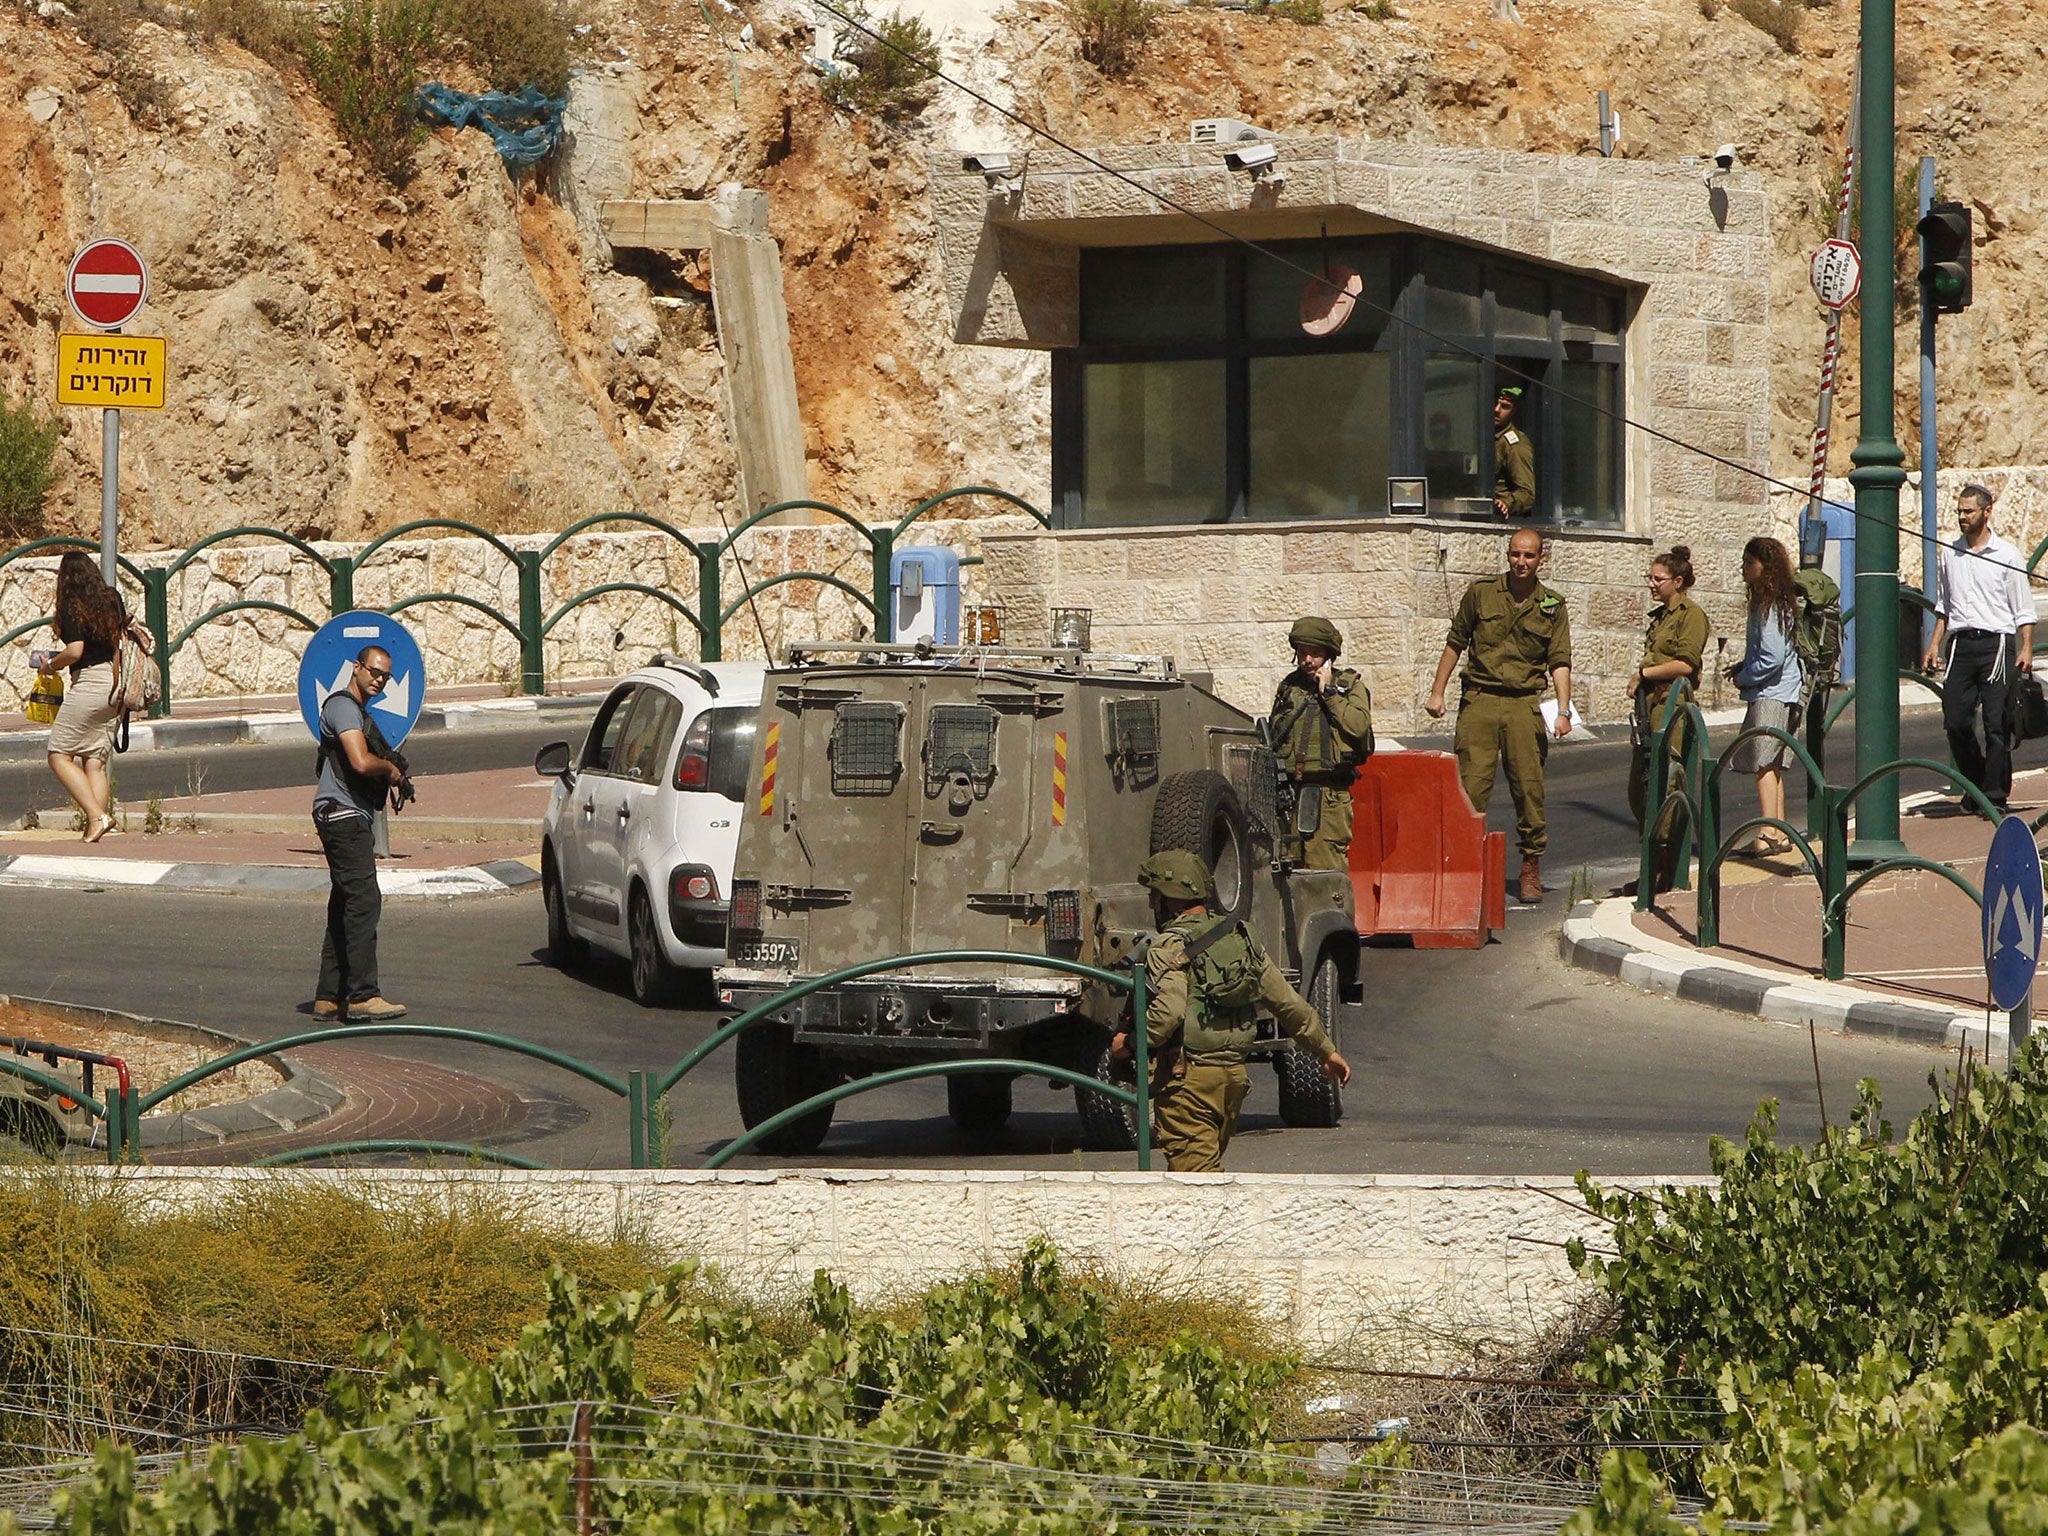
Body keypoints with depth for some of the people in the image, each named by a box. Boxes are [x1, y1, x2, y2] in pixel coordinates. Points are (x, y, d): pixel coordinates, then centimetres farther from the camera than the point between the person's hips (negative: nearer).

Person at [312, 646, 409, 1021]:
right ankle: (362, 997, -18)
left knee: (345, 908, 11)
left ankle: (329, 998, 13)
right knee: (364, 902, -15)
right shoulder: (342, 706, -10)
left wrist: (389, 773, 9)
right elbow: (360, 762, -22)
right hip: (343, 815, -11)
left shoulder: (359, 712, 23)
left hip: (355, 818, 11)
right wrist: (390, 768, -3)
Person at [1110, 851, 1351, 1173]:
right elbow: (1288, 1003, 15)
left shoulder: (1169, 947, -11)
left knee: (1197, 1172, -8)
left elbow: (1169, 1012, -26)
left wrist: (1129, 1043, -11)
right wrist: (1327, 1051, 23)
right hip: (1234, 1073, 8)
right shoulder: (1241, 939, 13)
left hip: (1187, 1076, -8)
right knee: (1209, 1162, 20)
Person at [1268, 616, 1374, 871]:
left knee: (1324, 865, -11)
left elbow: (1358, 725, -11)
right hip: (1287, 790, 4)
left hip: (1328, 793, -4)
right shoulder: (1289, 687, 19)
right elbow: (1272, 737, 22)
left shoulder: (1351, 686, 7)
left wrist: (1328, 692, -6)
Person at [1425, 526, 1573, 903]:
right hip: (1479, 700, 0)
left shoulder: (1553, 607, 8)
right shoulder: (1481, 592, 7)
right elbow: (1455, 643, 13)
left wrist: (1563, 711, -10)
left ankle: (1531, 869, 8)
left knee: (1529, 787, -1)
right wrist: (1437, 692, 9)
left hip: (1525, 705, 0)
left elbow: (1560, 662, 2)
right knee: (1471, 785, -8)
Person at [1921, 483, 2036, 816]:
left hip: (1996, 642, -4)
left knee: (1996, 724, -6)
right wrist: (1935, 643, 15)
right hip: (1960, 643, 4)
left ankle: (1995, 796, -2)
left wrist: (2026, 649, -9)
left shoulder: (2007, 555, 0)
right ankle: (1976, 785, 18)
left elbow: (2024, 610, 0)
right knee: (1955, 722, -1)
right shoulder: (1950, 552, 13)